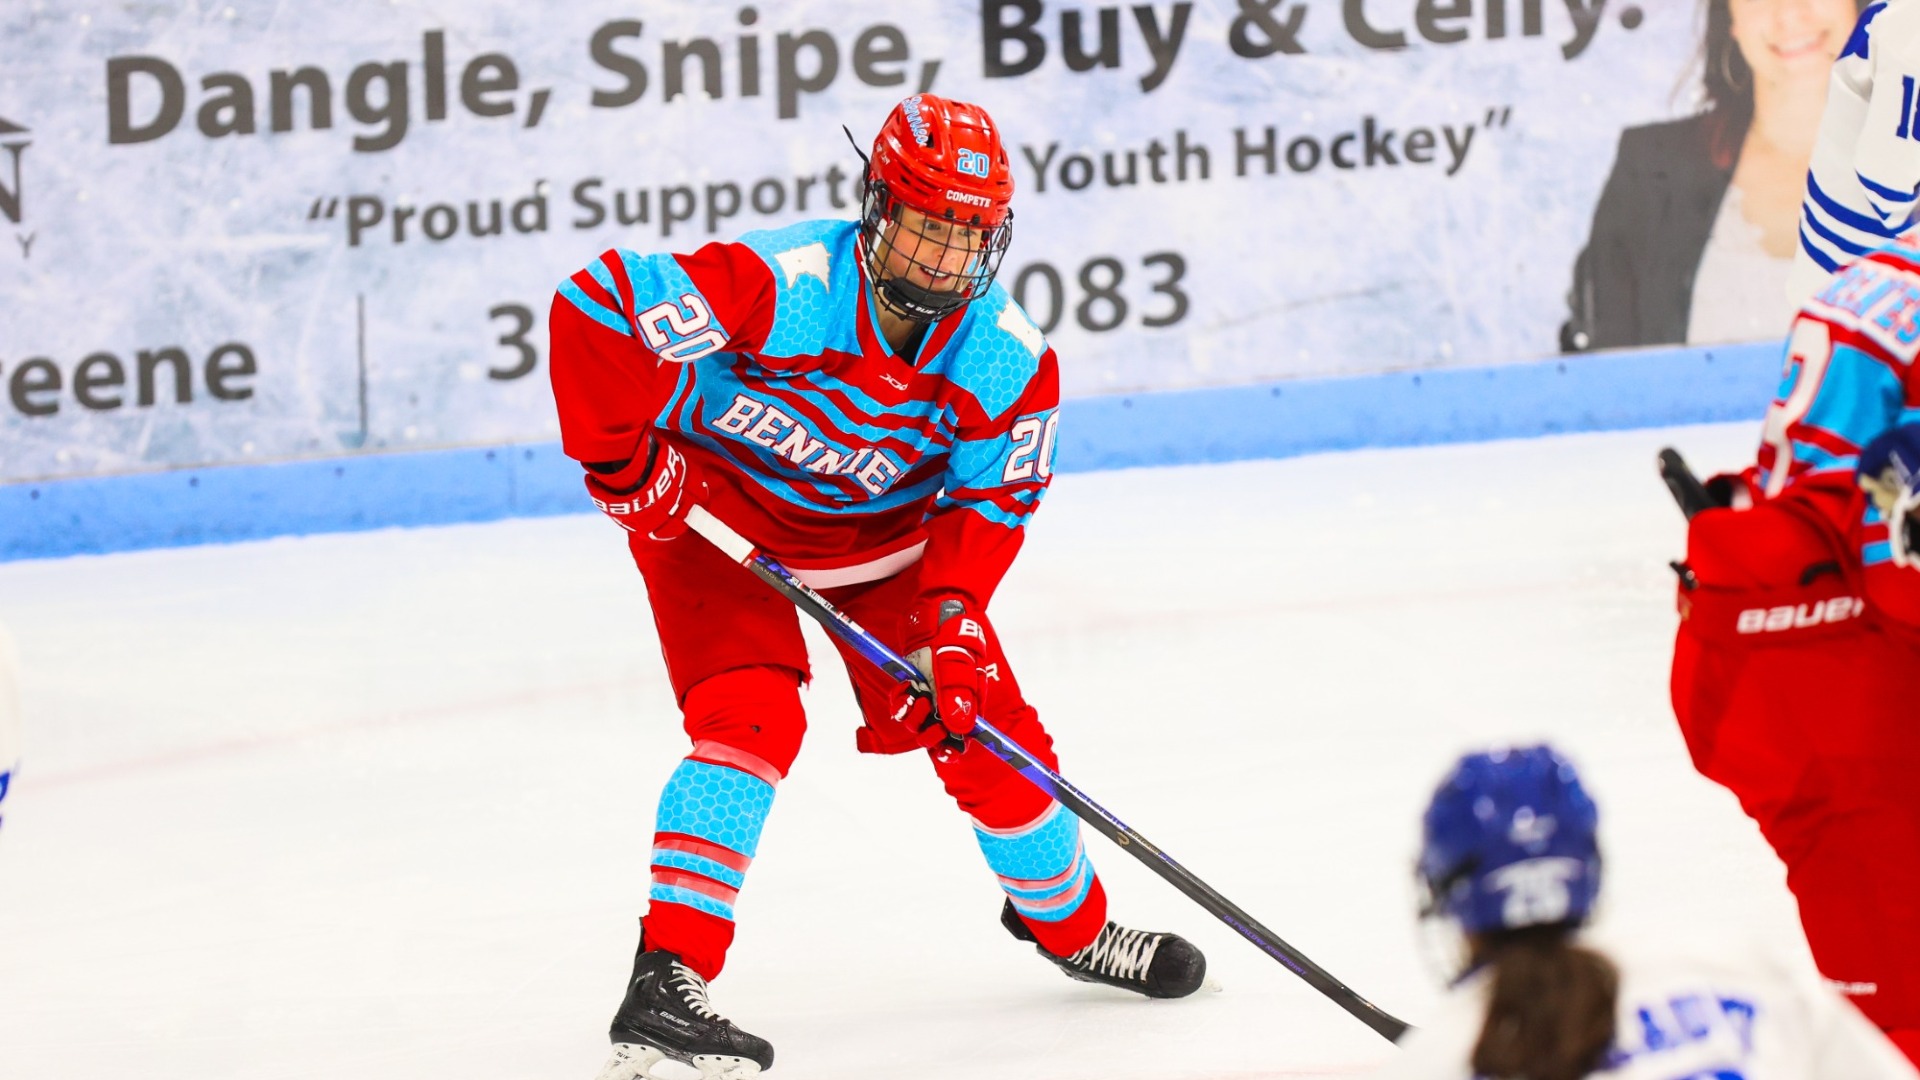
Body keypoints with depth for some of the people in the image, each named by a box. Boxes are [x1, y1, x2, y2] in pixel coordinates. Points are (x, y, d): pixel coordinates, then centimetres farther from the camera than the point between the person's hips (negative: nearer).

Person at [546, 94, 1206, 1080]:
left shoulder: (1010, 362, -19)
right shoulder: (778, 286, -35)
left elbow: (989, 500, -11)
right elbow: (592, 305, -34)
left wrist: (950, 621, -27)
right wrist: (622, 460, -28)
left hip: (879, 533, 5)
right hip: (715, 508, -5)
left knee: (987, 731, 3)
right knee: (752, 719, -25)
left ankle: (1070, 923, 31)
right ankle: (665, 984, -29)